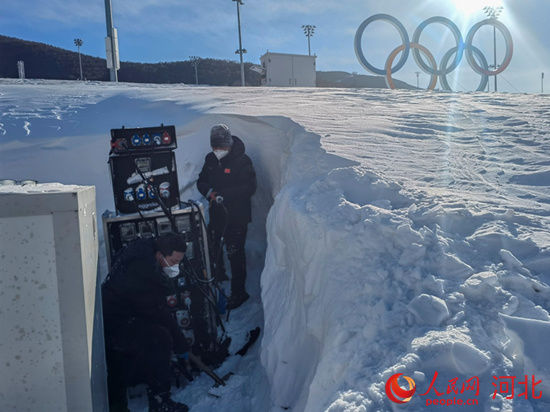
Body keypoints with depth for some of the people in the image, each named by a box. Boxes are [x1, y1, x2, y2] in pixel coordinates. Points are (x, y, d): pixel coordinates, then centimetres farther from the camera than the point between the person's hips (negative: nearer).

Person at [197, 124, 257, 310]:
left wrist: (224, 195, -26)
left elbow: (249, 188, -19)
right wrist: (210, 192, -13)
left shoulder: (242, 161, -14)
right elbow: (201, 181, 9)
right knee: (213, 247, 22)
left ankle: (238, 292, 10)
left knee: (235, 254, -3)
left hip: (237, 216, -7)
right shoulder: (211, 159, 5)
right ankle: (218, 274, 49)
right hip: (216, 213, 7)